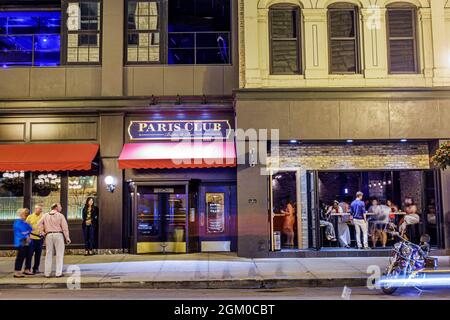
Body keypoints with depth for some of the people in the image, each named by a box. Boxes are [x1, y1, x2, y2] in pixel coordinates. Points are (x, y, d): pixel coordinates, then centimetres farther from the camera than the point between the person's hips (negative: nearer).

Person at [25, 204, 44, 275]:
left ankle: (36, 268, 16)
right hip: (32, 238, -3)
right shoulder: (30, 217, 3)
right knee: (30, 254, -4)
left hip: (40, 238, 3)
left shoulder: (42, 217, 10)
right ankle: (27, 269, 0)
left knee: (38, 254, 7)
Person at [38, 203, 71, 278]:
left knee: (48, 254, 10)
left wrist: (43, 231, 9)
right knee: (59, 255, 2)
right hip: (58, 235, -4)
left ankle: (47, 273, 12)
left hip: (49, 235, 4)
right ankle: (58, 273, 1)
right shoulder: (60, 215, -4)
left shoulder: (45, 215, 8)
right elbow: (65, 227, -6)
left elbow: (40, 223, 3)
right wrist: (67, 238, -3)